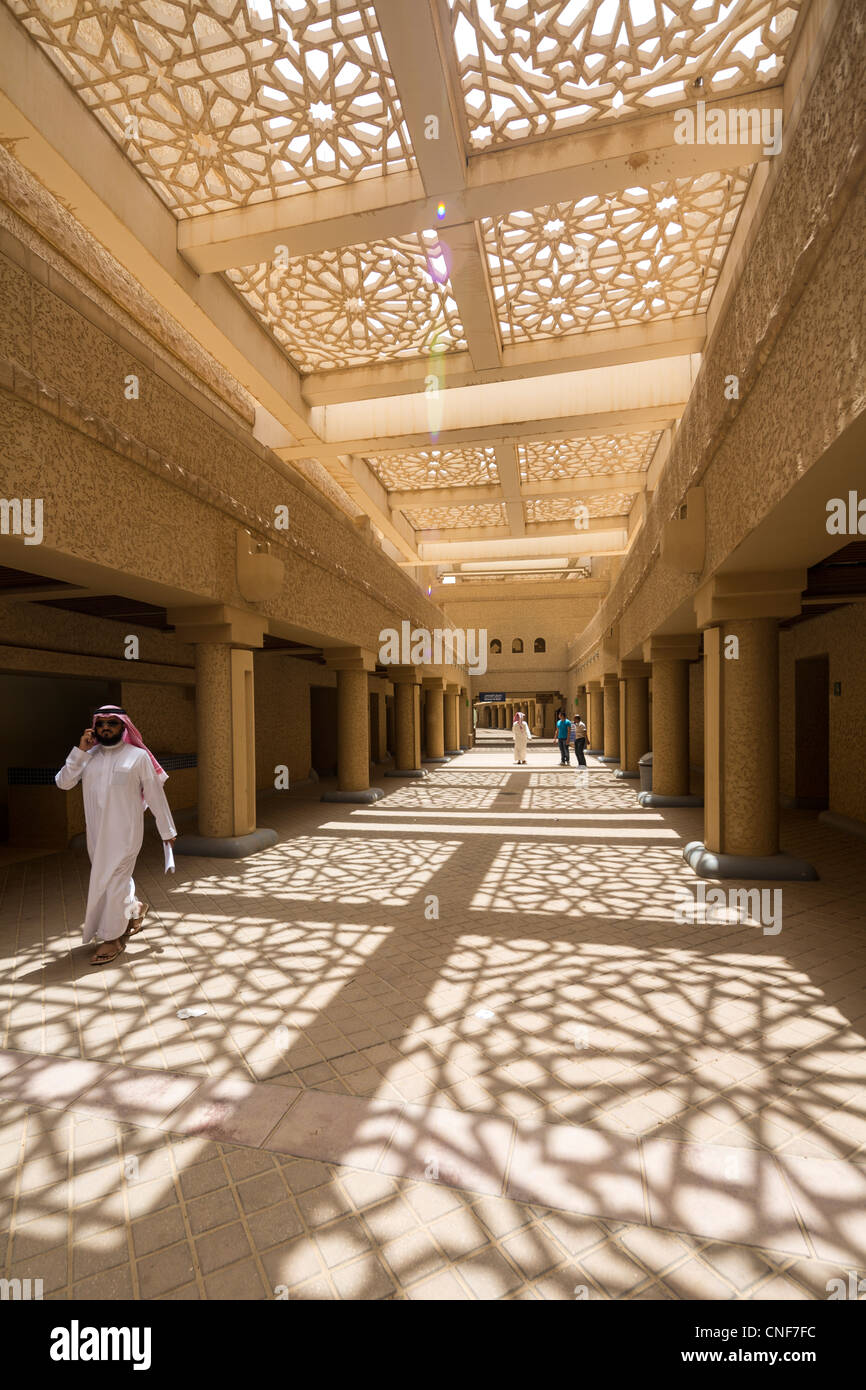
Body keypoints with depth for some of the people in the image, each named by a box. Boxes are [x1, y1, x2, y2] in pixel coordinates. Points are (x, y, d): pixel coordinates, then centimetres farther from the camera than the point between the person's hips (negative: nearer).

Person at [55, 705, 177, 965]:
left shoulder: (138, 756, -6)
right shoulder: (88, 756, 7)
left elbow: (155, 795, -3)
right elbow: (63, 783, -3)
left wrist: (167, 831, -1)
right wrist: (80, 750, -10)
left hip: (125, 832, -5)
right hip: (96, 833, 5)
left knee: (113, 881, -2)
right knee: (111, 878, 17)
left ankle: (113, 938, 14)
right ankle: (134, 908, 43)